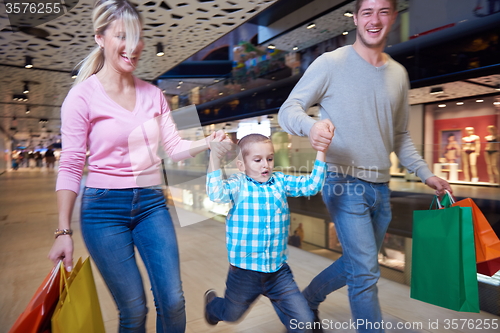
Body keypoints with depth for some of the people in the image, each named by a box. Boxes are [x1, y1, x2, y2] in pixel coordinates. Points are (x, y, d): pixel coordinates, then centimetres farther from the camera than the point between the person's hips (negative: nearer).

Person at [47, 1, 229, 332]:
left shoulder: (153, 94, 5)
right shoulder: (83, 96, -6)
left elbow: (175, 147, 5)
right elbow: (70, 167, -7)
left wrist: (209, 142, -13)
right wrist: (64, 232, -9)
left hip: (152, 204, 4)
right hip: (105, 208, -3)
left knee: (173, 302, 6)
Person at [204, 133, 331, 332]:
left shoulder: (280, 181, -1)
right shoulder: (238, 184, -10)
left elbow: (311, 185, -9)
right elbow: (216, 195, -29)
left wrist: (320, 152, -15)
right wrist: (215, 159, -35)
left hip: (278, 270, 2)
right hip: (244, 270, -2)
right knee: (231, 315, 26)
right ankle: (212, 303, 59)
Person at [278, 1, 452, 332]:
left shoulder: (399, 74, 12)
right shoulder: (331, 63, -5)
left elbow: (400, 135, 19)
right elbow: (288, 110, -10)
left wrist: (425, 173, 10)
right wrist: (312, 126, -32)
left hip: (381, 188, 7)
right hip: (345, 183, -6)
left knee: (357, 264, 18)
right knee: (366, 273, -5)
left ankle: (307, 301, 40)